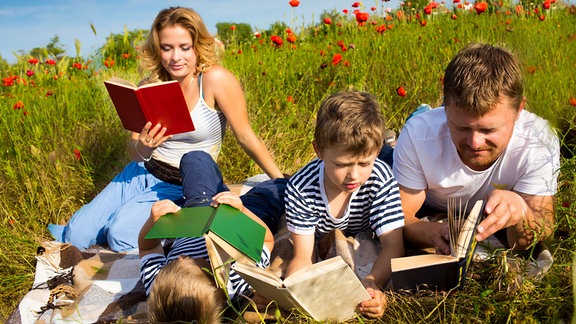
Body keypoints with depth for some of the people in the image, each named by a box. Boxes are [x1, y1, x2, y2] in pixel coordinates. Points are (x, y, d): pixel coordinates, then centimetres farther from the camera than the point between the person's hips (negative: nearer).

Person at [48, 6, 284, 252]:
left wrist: (282, 182, -9)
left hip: (182, 187, -4)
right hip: (142, 174, 4)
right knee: (75, 236, -5)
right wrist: (143, 147, -23)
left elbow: (245, 136, -11)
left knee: (121, 237, -23)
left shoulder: (215, 79, -17)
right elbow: (134, 152, 2)